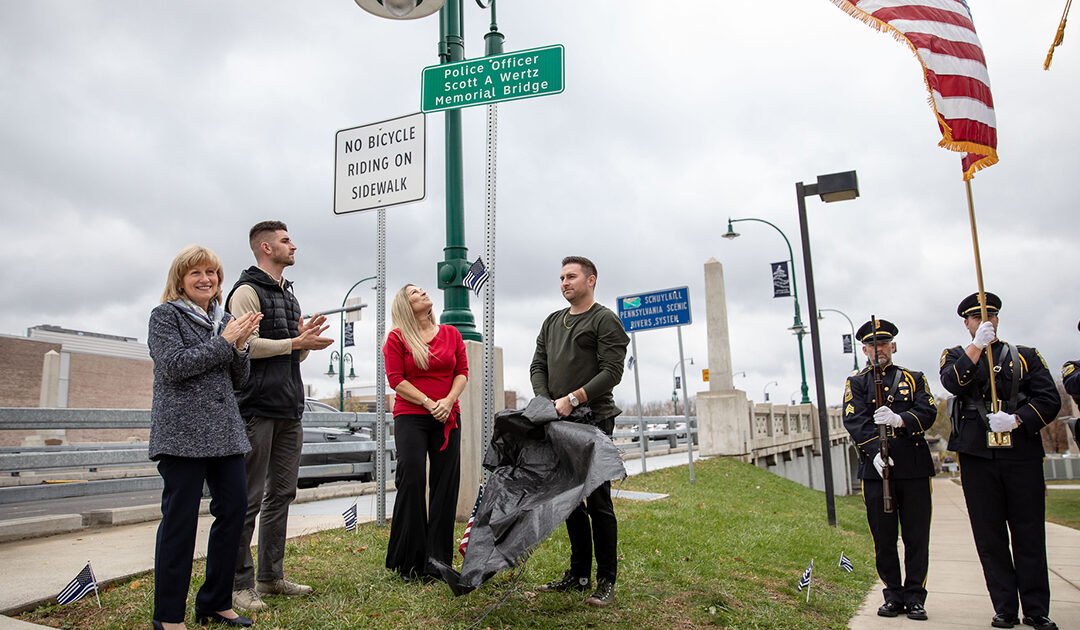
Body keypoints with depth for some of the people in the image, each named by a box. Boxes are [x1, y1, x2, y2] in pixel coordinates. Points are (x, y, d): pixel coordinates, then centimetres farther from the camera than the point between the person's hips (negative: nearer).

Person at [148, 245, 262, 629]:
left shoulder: (224, 320, 17)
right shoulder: (165, 315, 2)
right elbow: (174, 365, -13)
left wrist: (240, 346, -2)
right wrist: (224, 342, -10)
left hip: (225, 432, 6)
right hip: (182, 432, -6)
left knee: (233, 511, 6)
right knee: (180, 519, -2)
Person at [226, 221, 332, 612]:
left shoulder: (289, 296, 22)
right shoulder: (248, 291, -4)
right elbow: (246, 344, -17)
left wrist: (307, 340, 3)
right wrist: (296, 342, -13)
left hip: (290, 410, 9)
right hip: (257, 408, -9)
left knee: (281, 493, 11)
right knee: (249, 498, -3)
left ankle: (270, 576, 21)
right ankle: (239, 583, 6)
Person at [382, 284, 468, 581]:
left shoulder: (451, 334, 12)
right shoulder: (396, 338, 2)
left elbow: (462, 371, 9)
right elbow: (396, 379, -5)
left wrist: (448, 401, -8)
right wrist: (428, 403, -12)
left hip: (448, 419, 3)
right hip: (410, 417, -3)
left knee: (445, 483, 1)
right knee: (412, 480, -8)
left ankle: (437, 561, 11)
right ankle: (410, 562, 6)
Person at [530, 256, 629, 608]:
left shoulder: (605, 320, -2)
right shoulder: (552, 322, 18)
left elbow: (612, 372, -11)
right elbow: (538, 366, 14)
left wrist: (572, 399, -18)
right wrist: (544, 401, -3)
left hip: (593, 419, -6)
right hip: (559, 422, 6)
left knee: (598, 502, -4)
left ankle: (607, 582, 5)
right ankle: (578, 575, 22)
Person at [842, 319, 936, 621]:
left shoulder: (914, 378, 14)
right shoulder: (856, 383, 10)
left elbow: (928, 411, -2)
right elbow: (854, 420, -4)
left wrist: (899, 420, -23)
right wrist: (874, 451, -20)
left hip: (914, 468, 1)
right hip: (876, 468, 0)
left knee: (916, 537, 4)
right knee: (883, 537, 4)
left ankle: (915, 597, 16)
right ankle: (894, 596, 18)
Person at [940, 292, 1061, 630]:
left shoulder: (1027, 356, 14)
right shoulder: (956, 356, 13)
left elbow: (1049, 400, 3)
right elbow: (953, 383, -10)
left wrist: (1016, 420, -13)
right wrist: (977, 345, -17)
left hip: (1023, 453, 0)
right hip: (977, 454, 0)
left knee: (1030, 533, 2)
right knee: (990, 536, 3)